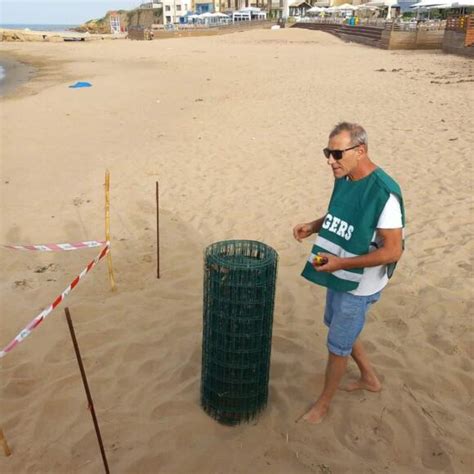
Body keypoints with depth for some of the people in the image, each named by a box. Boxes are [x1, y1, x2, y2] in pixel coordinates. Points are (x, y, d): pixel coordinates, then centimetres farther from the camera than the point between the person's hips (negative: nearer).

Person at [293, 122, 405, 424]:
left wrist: (342, 262, -27)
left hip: (360, 284, -8)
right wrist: (313, 226, -3)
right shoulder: (345, 179, -3)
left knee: (338, 344, 7)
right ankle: (370, 378, 49)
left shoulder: (384, 193, -28)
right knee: (340, 328, 25)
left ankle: (324, 403, 31)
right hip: (338, 275, 8)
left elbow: (393, 251, -26)